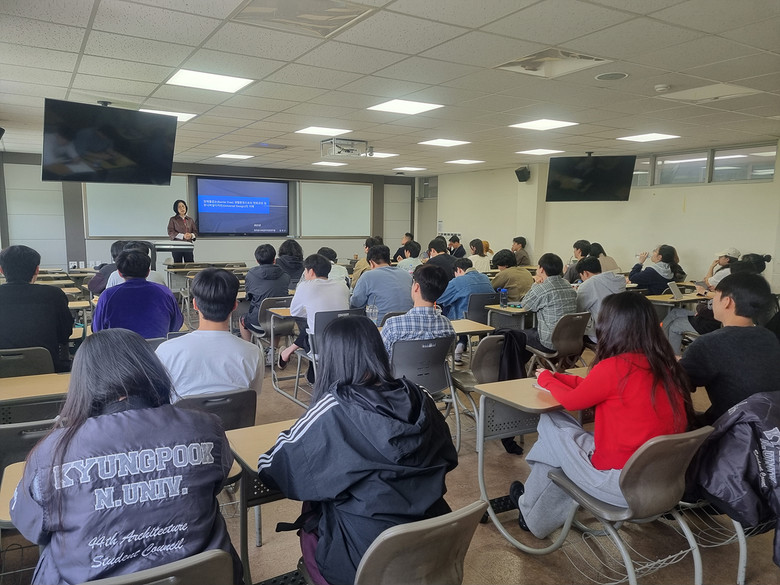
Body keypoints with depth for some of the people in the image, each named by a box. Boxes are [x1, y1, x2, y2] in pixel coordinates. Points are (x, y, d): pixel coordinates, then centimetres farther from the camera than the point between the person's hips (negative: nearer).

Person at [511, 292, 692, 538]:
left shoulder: (614, 367, -19)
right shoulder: (665, 364, 2)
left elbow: (572, 401, -1)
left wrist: (546, 379, 17)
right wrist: (556, 377, 20)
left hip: (624, 485, -7)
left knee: (551, 423, 10)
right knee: (581, 436, 23)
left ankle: (531, 512, 28)